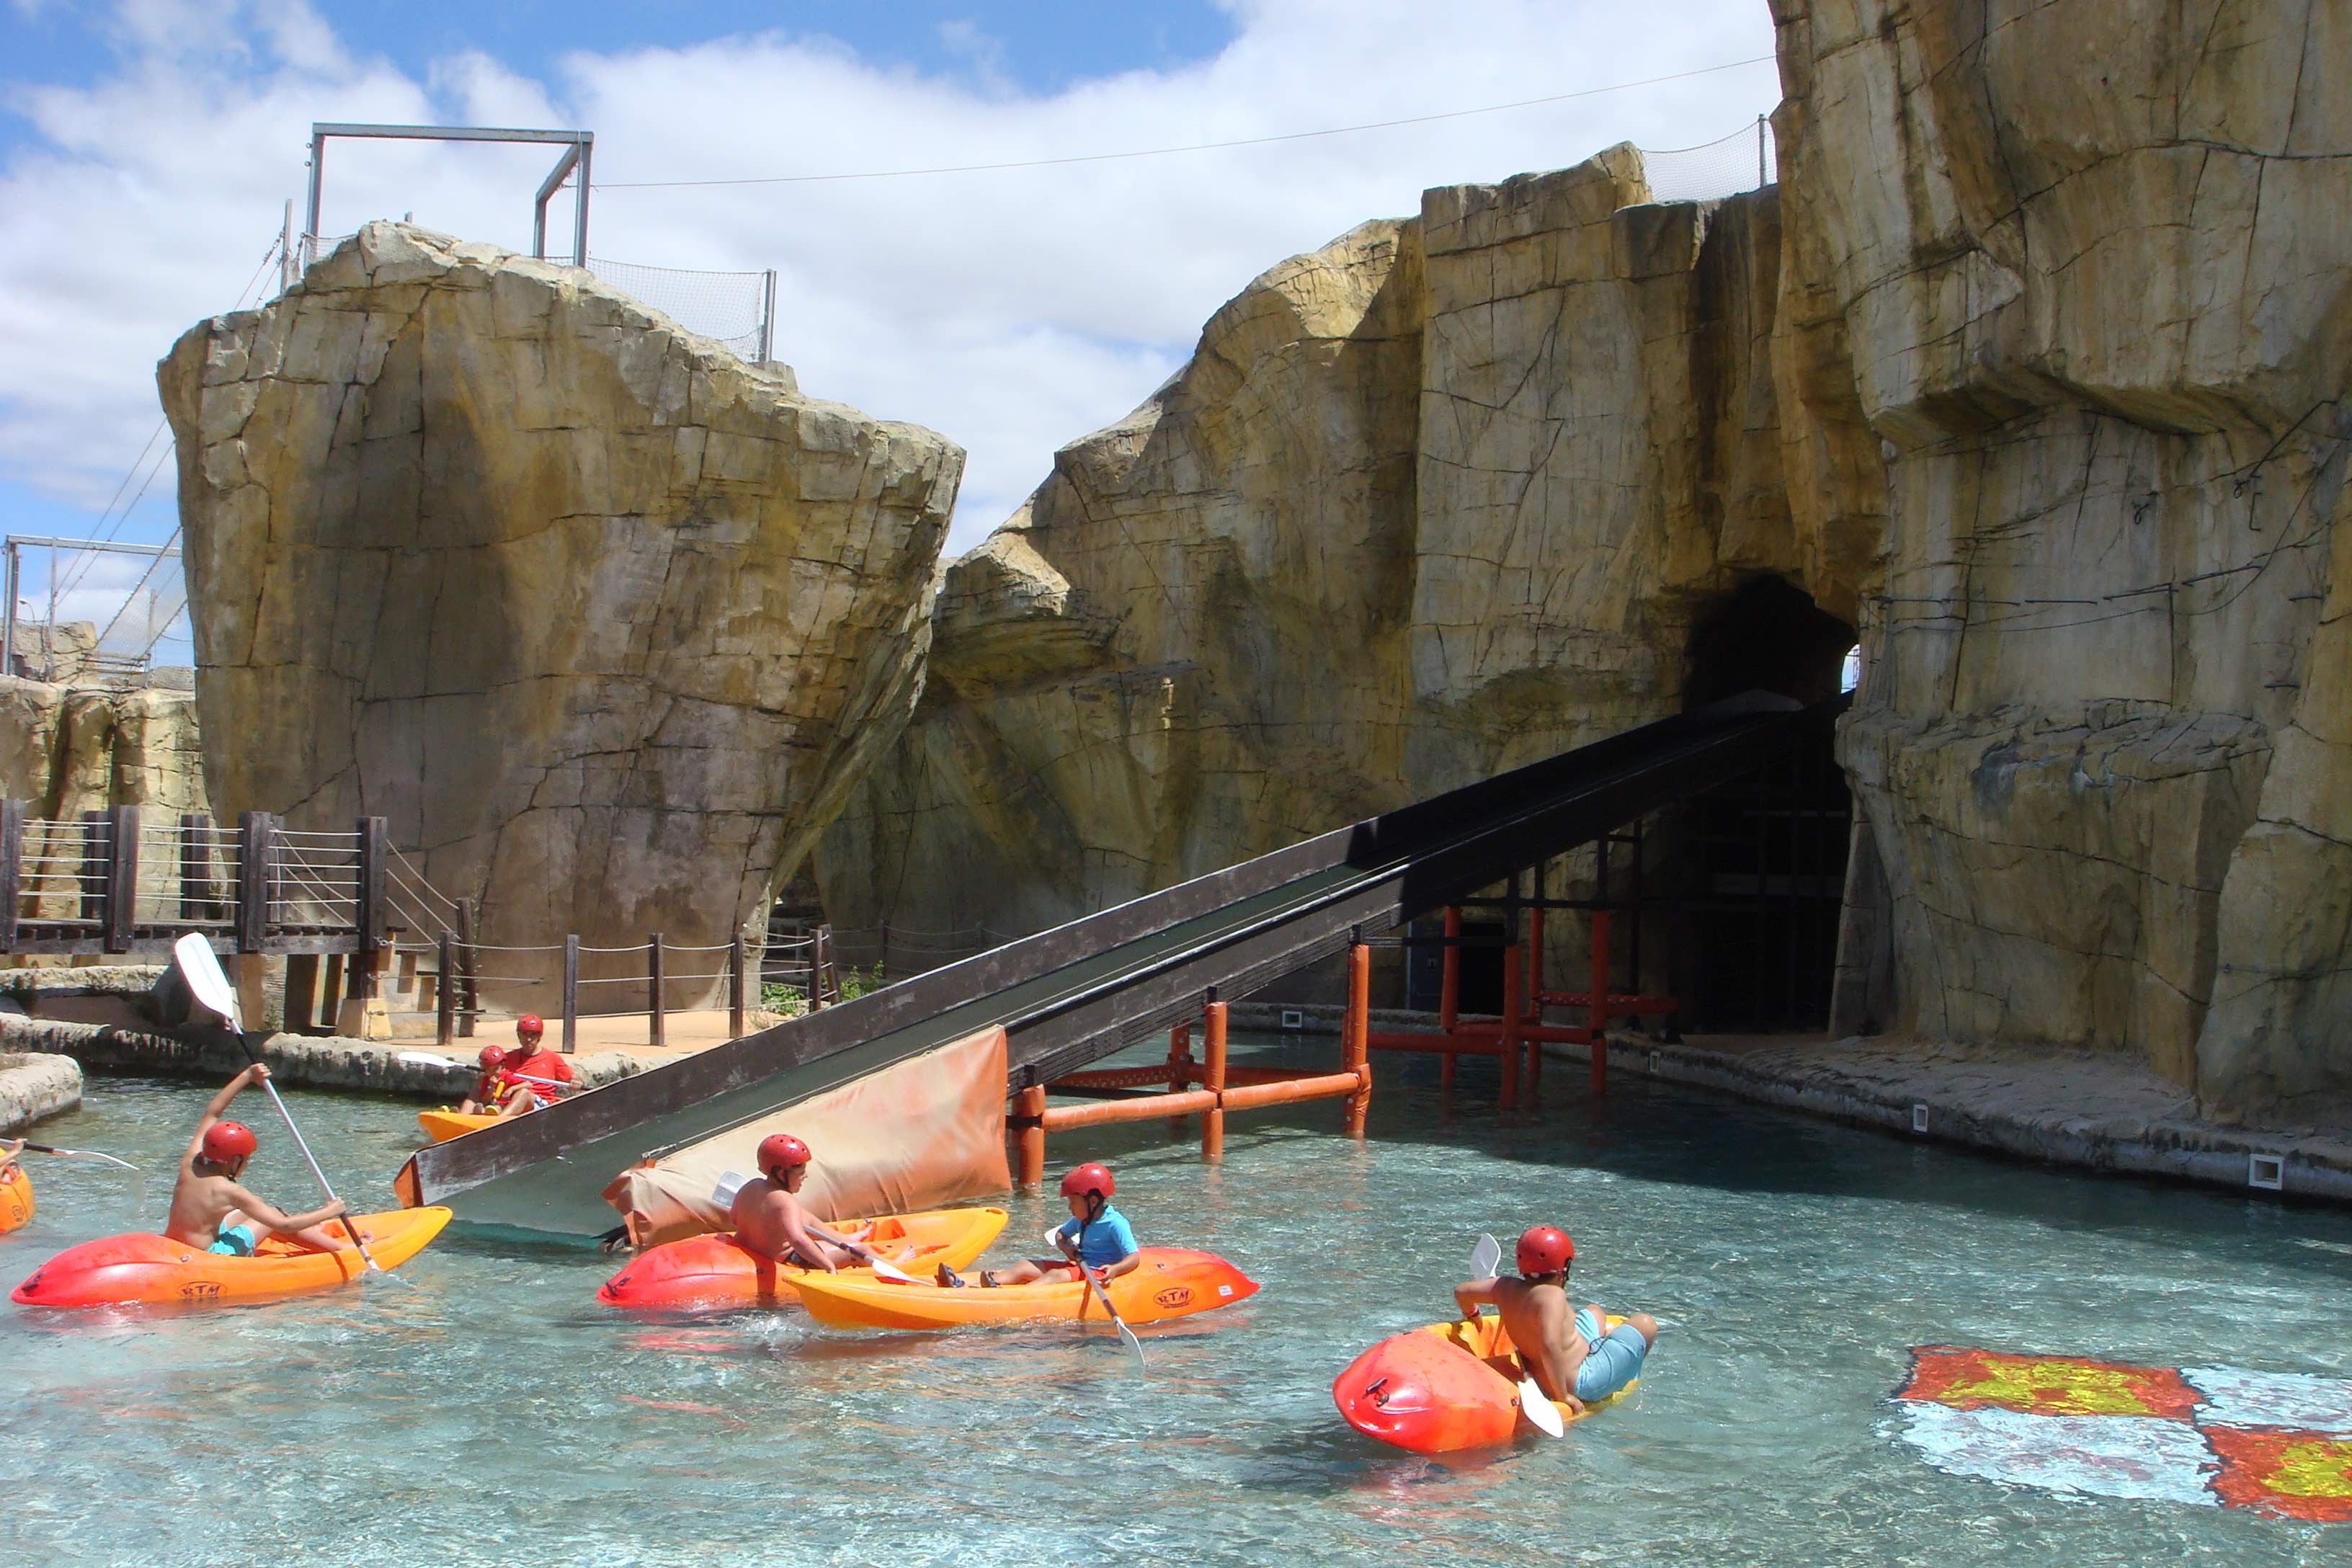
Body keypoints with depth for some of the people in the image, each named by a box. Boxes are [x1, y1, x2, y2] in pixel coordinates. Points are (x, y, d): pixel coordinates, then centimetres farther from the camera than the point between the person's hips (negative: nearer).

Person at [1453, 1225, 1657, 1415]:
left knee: (1594, 1311, 30)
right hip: (1578, 1385, -9)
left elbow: (1461, 1291, 7)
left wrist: (1472, 1315, 28)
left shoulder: (1506, 1288, -6)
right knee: (1645, 1324, 7)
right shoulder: (1552, 1295, -30)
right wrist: (1563, 1396, -32)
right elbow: (1550, 1345, -42)